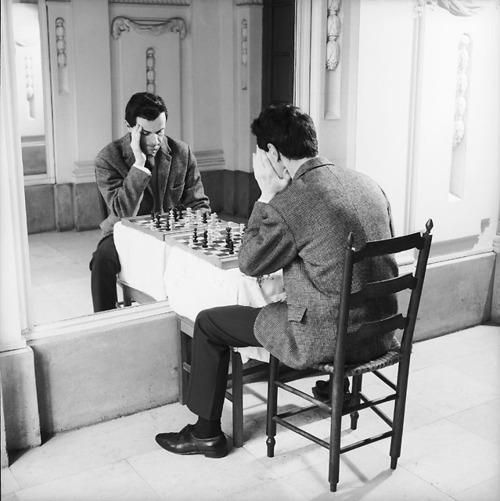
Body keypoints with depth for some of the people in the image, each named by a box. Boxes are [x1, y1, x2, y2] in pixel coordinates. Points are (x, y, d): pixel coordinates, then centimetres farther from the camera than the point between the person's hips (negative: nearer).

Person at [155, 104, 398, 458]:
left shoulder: (287, 203, -20)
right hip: (381, 332, 8)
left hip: (325, 339, -7)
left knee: (209, 323, 9)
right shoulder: (367, 183, 4)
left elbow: (250, 263, -5)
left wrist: (267, 196, -3)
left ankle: (207, 433, 24)